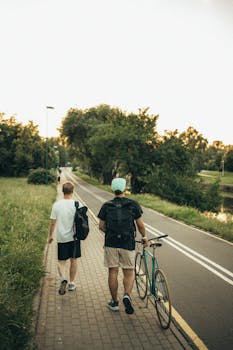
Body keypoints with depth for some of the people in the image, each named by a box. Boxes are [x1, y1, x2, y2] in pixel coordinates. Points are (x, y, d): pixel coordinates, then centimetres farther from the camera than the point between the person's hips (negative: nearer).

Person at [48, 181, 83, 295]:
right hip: (74, 237, 0)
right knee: (73, 260, 13)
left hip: (61, 238, 0)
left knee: (61, 261, 11)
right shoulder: (77, 204, -8)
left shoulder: (56, 205, -6)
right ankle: (71, 283, 23)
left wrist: (51, 236, 10)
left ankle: (63, 279, -11)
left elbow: (53, 223, -3)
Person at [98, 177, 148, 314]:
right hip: (128, 243, -1)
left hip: (111, 243, 2)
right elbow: (140, 224, -3)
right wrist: (144, 237, 12)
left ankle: (115, 302, 21)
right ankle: (127, 295, -12)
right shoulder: (133, 204, -3)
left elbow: (101, 226, 2)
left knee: (113, 272, 11)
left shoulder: (106, 206, 1)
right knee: (129, 272, 11)